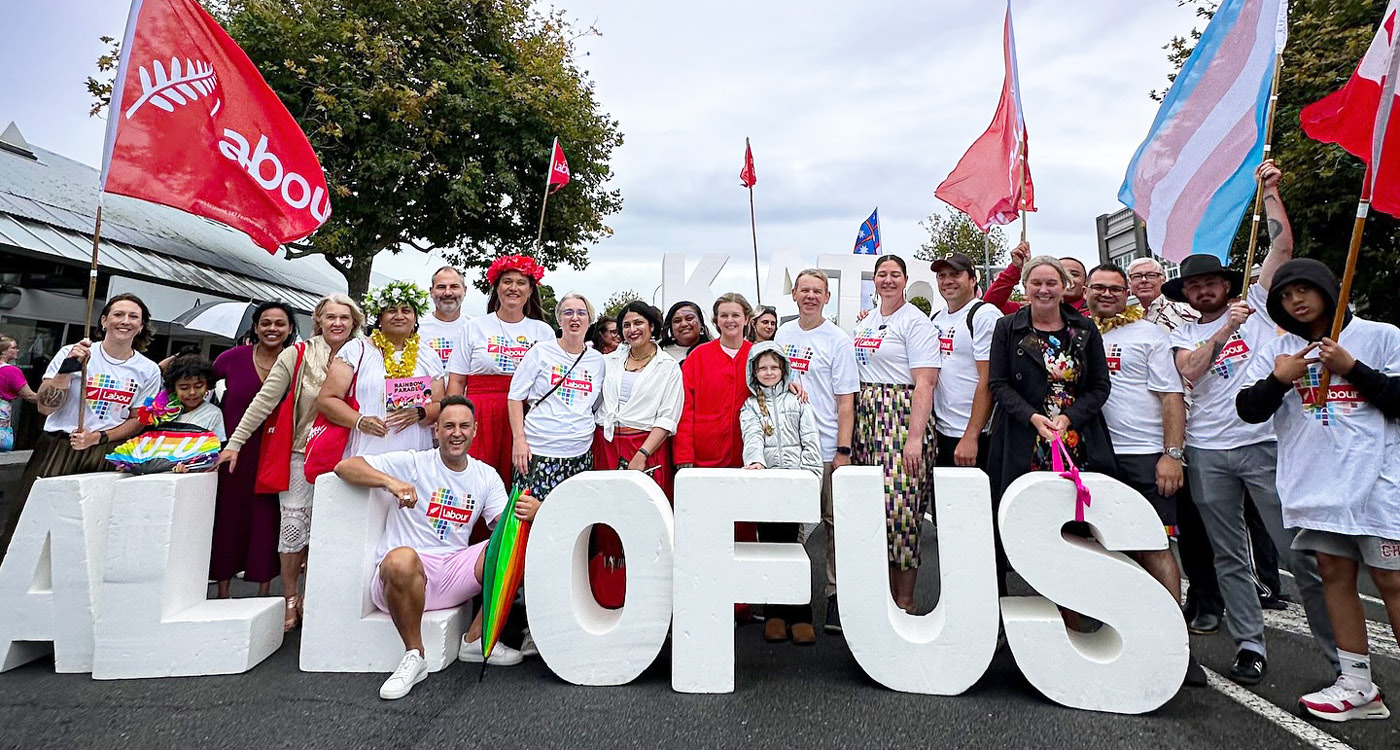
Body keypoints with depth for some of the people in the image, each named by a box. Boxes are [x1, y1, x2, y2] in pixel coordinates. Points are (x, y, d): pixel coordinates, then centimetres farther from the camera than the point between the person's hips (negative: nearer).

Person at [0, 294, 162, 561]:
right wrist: (67, 369, -14)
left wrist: (98, 437, -7)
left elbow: (139, 420, 8)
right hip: (57, 445, 0)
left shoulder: (148, 371, 8)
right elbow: (45, 407, -1)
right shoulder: (71, 354, 5)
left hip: (106, 453, 0)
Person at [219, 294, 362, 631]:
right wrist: (235, 442, -4)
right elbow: (265, 400, -3)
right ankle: (291, 600, 14)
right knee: (294, 522, 0)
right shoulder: (296, 355, -4)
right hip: (299, 451, -1)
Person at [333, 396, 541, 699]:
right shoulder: (413, 463, -2)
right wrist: (390, 481, -27)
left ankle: (476, 640, -2)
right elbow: (344, 467, -8)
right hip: (404, 577, -4)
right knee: (402, 559, -39)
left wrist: (529, 512, -25)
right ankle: (414, 656, -14)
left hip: (456, 574, 4)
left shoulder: (487, 476, 9)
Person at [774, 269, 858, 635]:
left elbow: (846, 401, -6)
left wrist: (844, 450, -12)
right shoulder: (783, 334, 10)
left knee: (833, 521, 3)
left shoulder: (838, 340, -3)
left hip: (826, 447, -4)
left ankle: (835, 596, 14)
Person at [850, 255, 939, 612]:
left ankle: (905, 602, 7)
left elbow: (924, 383, -12)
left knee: (900, 508, -8)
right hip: (866, 420, 7)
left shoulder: (916, 321, -4)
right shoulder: (864, 322, 19)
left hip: (903, 420, -7)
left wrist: (915, 437, -20)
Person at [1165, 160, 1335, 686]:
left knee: (1301, 553, -1)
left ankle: (1345, 654, 12)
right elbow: (1190, 371, -8)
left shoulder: (1257, 306, 11)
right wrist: (1226, 329, -12)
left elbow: (1283, 246, 3)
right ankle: (1250, 645, 18)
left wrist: (1269, 189, 6)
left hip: (1266, 444, -2)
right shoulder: (1183, 335, 13)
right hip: (1207, 453, 2)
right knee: (1229, 557, 8)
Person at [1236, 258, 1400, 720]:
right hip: (1315, 486, 3)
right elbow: (1248, 410, 3)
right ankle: (1358, 687, 14)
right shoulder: (1277, 351, 10)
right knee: (1334, 575, 5)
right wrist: (1277, 380, -13)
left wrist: (1351, 367, -10)